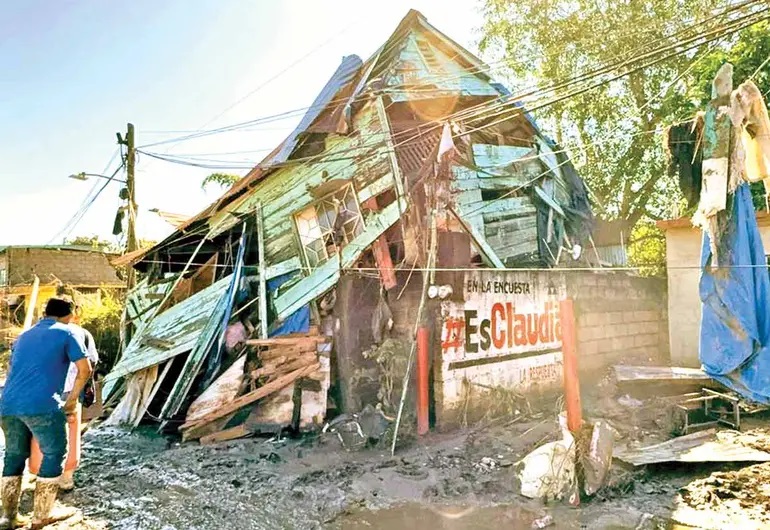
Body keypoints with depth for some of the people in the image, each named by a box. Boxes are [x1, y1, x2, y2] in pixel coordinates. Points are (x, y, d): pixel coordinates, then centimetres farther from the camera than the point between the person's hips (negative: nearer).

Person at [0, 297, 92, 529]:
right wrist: (72, 399, 8)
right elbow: (85, 370, -4)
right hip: (42, 405, -7)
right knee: (54, 454, 7)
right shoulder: (67, 333, 5)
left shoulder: (24, 335, 25)